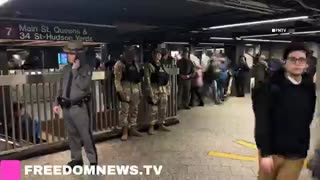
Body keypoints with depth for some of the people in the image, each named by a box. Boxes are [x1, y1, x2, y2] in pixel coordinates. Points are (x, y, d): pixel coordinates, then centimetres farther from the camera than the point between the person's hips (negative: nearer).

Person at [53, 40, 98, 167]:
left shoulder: (86, 69, -7)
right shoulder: (65, 69, 10)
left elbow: (83, 86, -22)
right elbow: (61, 87, 17)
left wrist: (75, 70, -18)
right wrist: (57, 103, 13)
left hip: (79, 108, -6)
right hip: (66, 107, 6)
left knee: (86, 135, -2)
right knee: (72, 135, 15)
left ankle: (93, 161, 10)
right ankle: (76, 159, 29)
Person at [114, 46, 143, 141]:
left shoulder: (135, 64, 16)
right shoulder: (119, 64, -6)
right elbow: (117, 79, -12)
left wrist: (140, 90, 15)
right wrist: (120, 92, -19)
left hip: (135, 90, 7)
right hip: (125, 90, -7)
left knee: (134, 110, 12)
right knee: (124, 110, -6)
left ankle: (133, 129, 23)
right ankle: (125, 132, 0)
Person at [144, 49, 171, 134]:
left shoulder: (162, 65, 15)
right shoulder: (149, 65, -5)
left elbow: (167, 78, 17)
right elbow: (147, 78, -11)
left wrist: (168, 89, 12)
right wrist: (149, 91, -17)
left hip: (163, 89, 6)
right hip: (154, 89, -6)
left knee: (163, 109, 11)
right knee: (154, 109, -5)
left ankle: (161, 125, 23)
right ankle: (151, 127, 4)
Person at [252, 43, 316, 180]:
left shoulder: (310, 88, 0)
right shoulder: (271, 87, -12)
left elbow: (307, 120, 6)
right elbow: (262, 122, -15)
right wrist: (265, 153, -17)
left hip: (296, 154, 3)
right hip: (272, 151, -3)